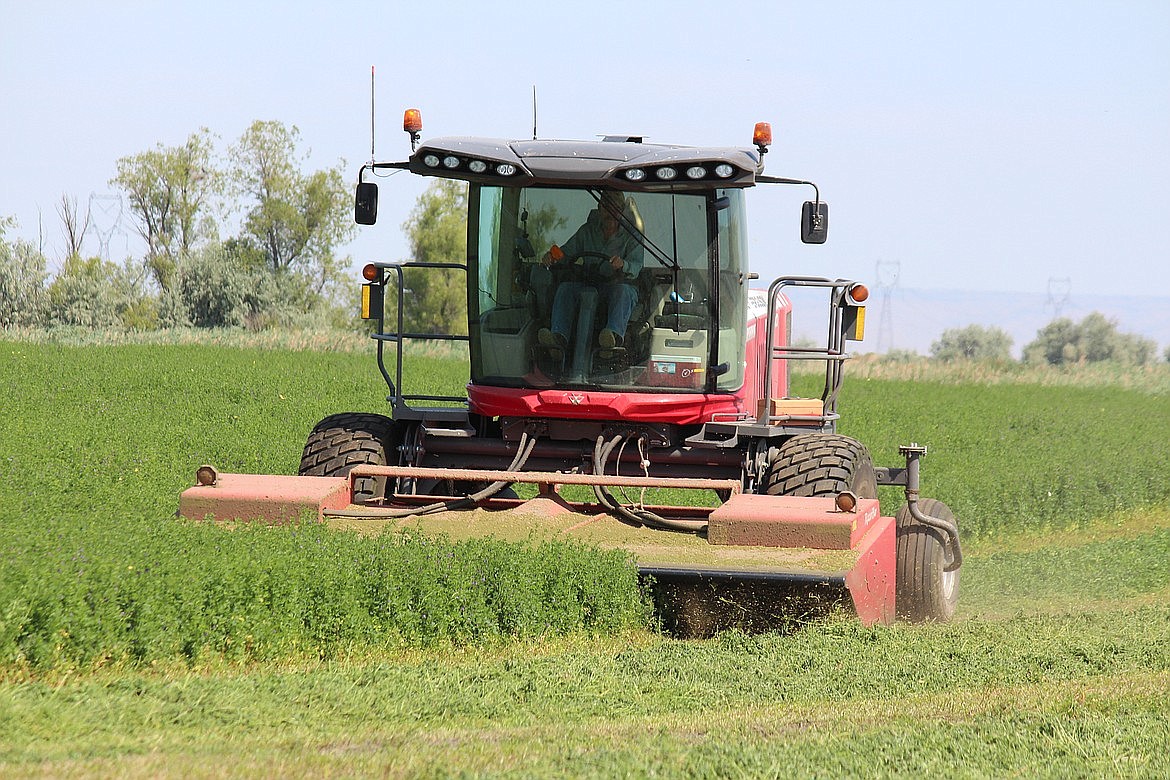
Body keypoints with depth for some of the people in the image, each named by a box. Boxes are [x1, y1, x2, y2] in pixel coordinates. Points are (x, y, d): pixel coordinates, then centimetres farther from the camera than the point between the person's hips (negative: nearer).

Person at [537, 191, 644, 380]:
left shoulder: (630, 234, 2)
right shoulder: (588, 231, 13)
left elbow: (636, 267, -11)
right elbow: (567, 252, 13)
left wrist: (623, 265, -34)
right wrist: (551, 258, -11)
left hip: (621, 284, -3)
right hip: (591, 285, 3)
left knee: (622, 291, -38)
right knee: (565, 288, -23)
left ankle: (615, 334, -62)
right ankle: (558, 335, -41)